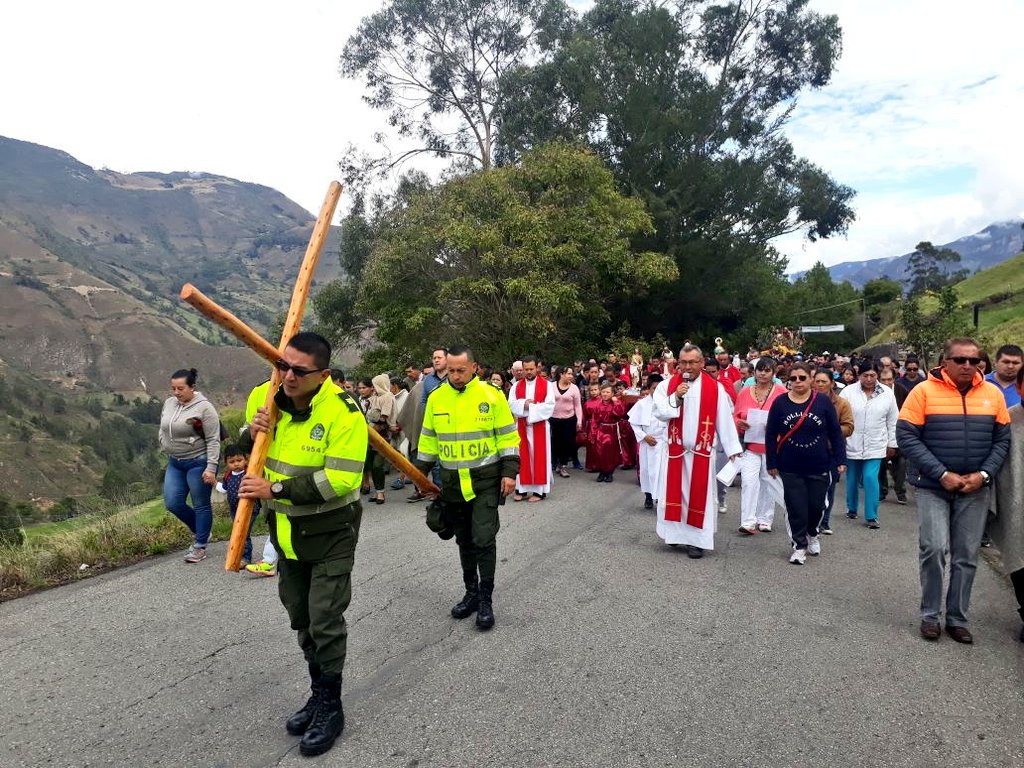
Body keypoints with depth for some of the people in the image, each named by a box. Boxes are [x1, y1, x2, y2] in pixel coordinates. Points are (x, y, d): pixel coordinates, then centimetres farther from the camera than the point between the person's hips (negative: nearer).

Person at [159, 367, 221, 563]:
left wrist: (211, 467, -20)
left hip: (198, 462, -7)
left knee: (201, 505, 3)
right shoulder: (168, 403, 6)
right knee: (172, 503, 6)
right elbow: (163, 430, 21)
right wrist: (166, 448, 10)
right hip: (175, 463, 7)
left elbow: (213, 440, -16)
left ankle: (200, 546, 17)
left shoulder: (204, 407, -15)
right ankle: (199, 531, 30)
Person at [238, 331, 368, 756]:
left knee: (325, 621, 1)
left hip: (330, 531, -6)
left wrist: (275, 489, -29)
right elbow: (246, 449, 9)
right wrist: (251, 433, -15)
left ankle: (331, 708, 23)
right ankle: (318, 693, 40)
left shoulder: (342, 412, -25)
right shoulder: (263, 396, -7)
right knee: (301, 617, 20)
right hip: (285, 528, 7)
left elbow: (339, 481, -30)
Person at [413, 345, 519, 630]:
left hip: (485, 479, -4)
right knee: (464, 540, 14)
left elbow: (508, 436, -4)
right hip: (452, 482, 4)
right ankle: (471, 592, 29)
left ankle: (486, 600, 8)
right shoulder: (436, 398, 2)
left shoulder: (491, 395, -7)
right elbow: (428, 439, 11)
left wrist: (509, 472, -10)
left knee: (483, 539, -7)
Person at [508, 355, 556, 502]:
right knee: (522, 457, 6)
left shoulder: (547, 385, -2)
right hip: (521, 425, 3)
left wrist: (530, 407, -16)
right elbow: (511, 404, -2)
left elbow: (549, 406, -12)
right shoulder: (516, 386, 8)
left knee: (539, 457, 1)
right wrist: (525, 404, -18)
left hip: (540, 425, -3)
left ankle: (539, 490, 6)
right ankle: (521, 489, 12)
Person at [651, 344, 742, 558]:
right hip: (674, 449, 1)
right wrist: (675, 397, -19)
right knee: (674, 492, 7)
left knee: (699, 495, 4)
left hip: (702, 452, -1)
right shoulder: (667, 385, 0)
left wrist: (732, 448, -3)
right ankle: (675, 532, 24)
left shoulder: (715, 388, -3)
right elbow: (658, 413, -7)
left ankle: (696, 539, 12)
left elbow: (724, 420, -2)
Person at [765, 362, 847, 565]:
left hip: (819, 466, 0)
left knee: (816, 505, 10)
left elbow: (835, 433, 0)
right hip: (790, 468, 0)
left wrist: (840, 460, -2)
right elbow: (770, 435, 0)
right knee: (796, 508, 1)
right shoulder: (780, 403, -4)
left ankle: (812, 534, 39)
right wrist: (772, 463, 1)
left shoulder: (823, 402, -5)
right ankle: (799, 545, 17)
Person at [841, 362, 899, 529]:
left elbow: (892, 422, 6)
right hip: (852, 445, 0)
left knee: (871, 478, -9)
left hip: (875, 446, 0)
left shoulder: (887, 394, -1)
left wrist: (892, 444, 8)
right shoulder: (848, 392, -7)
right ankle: (851, 509, 34)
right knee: (852, 480, 13)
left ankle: (871, 516, 2)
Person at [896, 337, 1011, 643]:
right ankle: (930, 615, 9)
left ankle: (957, 618, 23)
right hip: (932, 487, -3)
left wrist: (983, 474, -8)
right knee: (934, 548, -10)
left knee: (967, 557, 9)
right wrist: (942, 474, -15)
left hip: (975, 490, 4)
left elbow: (1002, 440, 6)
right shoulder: (924, 391, -9)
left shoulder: (993, 394, 2)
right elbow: (906, 436, -11)